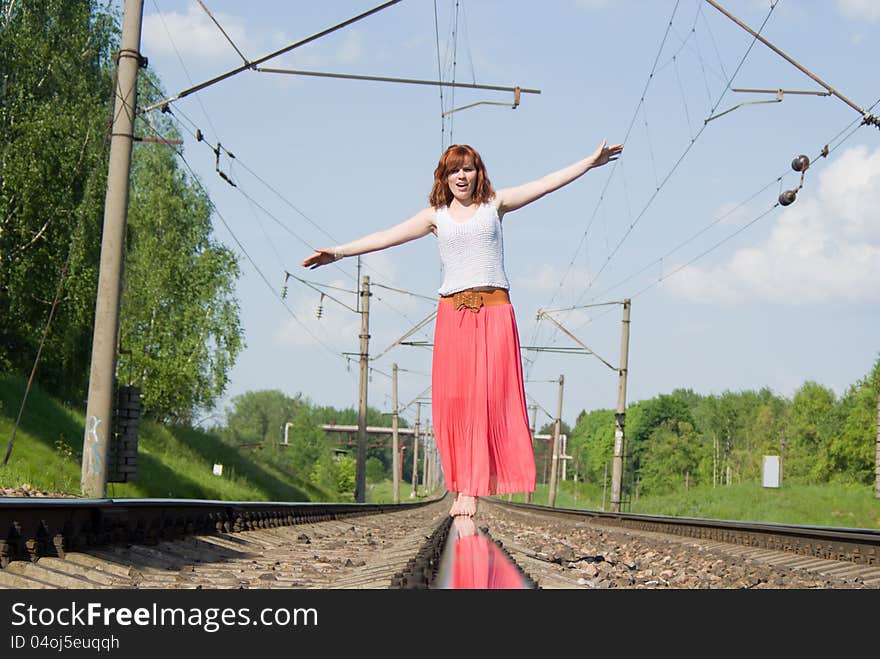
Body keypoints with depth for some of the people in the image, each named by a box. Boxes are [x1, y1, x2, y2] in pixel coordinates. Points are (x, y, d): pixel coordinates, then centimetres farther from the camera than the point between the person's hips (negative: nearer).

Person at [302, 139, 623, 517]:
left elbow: (547, 184, 11)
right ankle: (461, 485, 3)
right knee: (453, 401, -4)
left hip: (495, 311, -1)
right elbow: (389, 236, 8)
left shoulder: (495, 204, 12)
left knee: (487, 399, -7)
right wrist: (339, 252, 1)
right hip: (453, 313, 1)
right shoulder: (436, 216, 13)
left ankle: (471, 490, -8)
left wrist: (591, 161, 9)